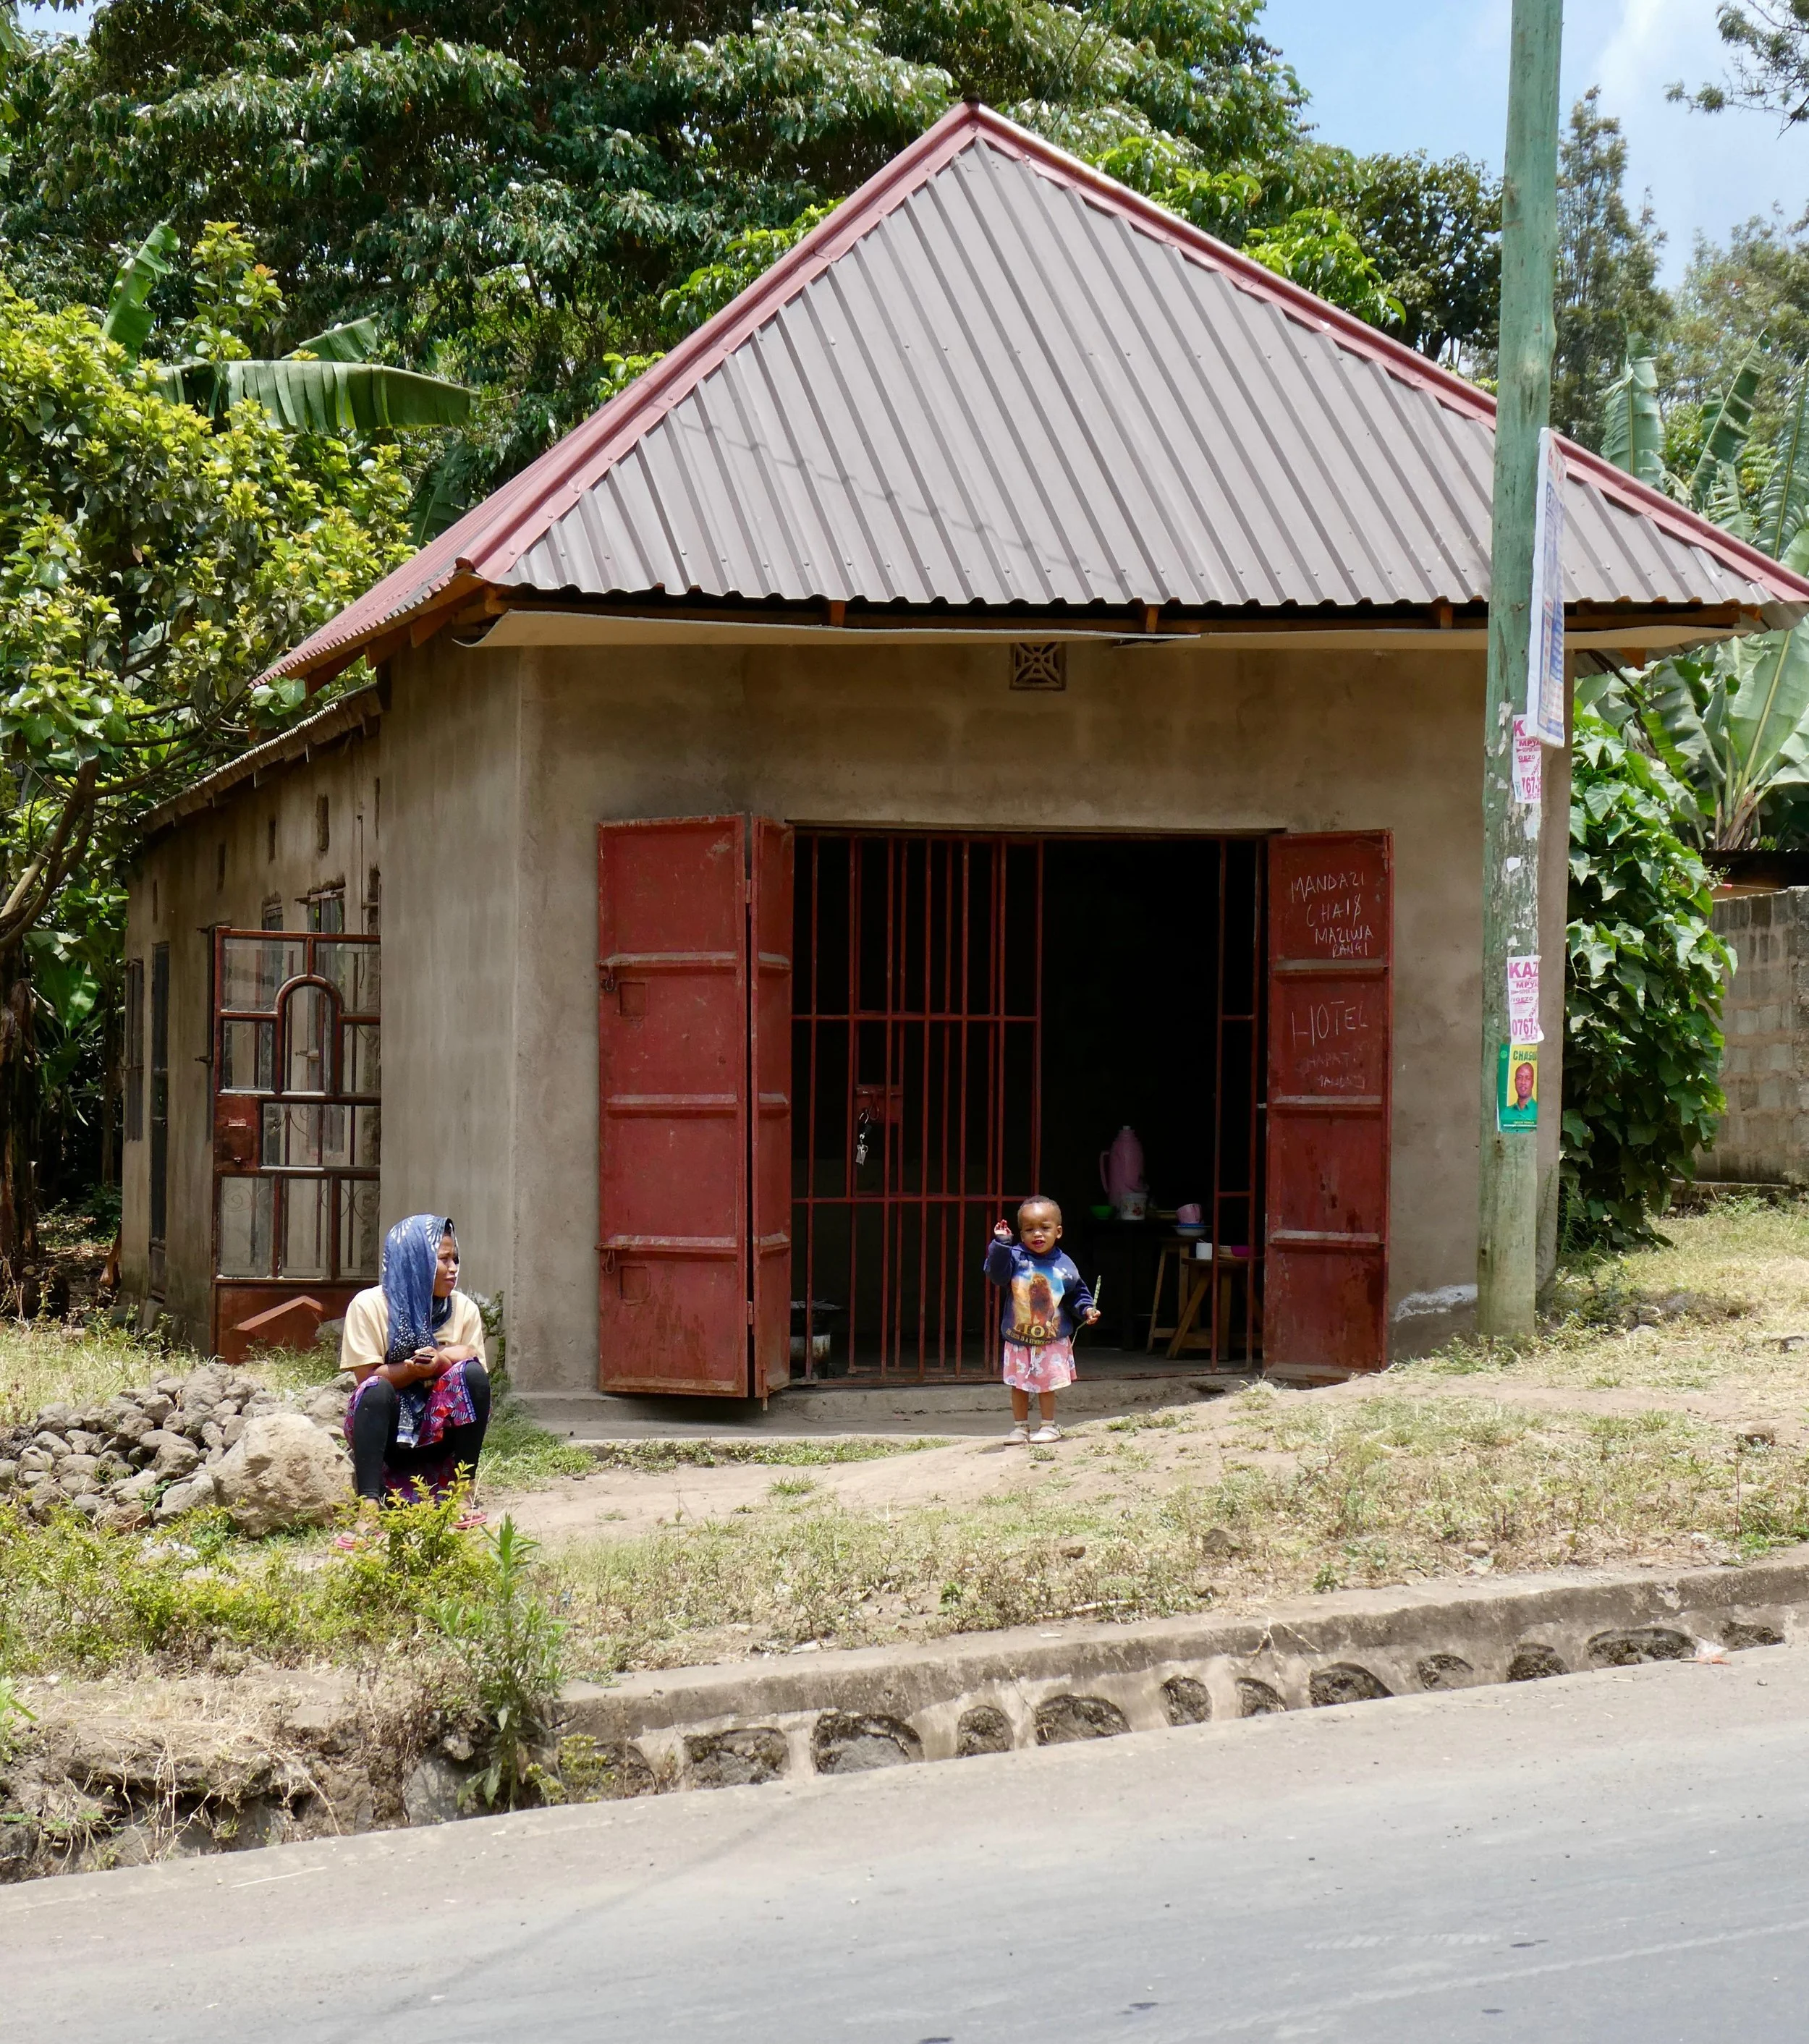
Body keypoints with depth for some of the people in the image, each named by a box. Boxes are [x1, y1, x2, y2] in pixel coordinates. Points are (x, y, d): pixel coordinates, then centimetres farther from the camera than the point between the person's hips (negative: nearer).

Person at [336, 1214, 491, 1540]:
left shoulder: (464, 1309, 2)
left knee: (471, 1373, -24)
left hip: (437, 1432, 2)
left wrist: (441, 1361, -21)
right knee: (376, 1391, -34)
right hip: (383, 1433, -2)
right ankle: (369, 1506, -45)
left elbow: (476, 1381, -1)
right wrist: (416, 1369, -25)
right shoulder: (370, 1305, -6)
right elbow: (367, 1376, -11)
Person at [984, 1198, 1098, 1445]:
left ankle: (1049, 1425, 19)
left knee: (1047, 1384, 4)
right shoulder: (1015, 1258, -8)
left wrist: (1086, 1310, -9)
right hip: (1018, 1339, 0)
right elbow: (997, 1274, -23)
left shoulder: (1064, 1266, -4)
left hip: (1053, 1341, 0)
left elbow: (1077, 1294, 8)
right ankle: (1020, 1426, 22)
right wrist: (1001, 1244, -31)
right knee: (1019, 1385, 9)